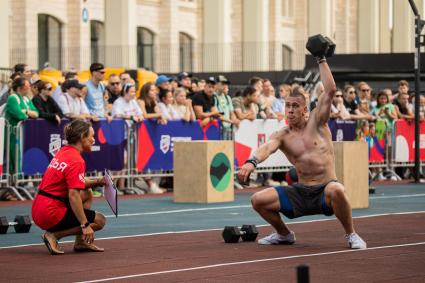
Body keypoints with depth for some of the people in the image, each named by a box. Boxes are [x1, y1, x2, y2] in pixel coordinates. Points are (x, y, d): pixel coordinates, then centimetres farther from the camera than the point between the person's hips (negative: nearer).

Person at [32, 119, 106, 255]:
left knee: (87, 194, 23)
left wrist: (96, 182, 7)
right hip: (51, 212, -9)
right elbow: (73, 195, -24)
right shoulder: (76, 161, -17)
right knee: (100, 220, 1)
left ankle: (81, 242, 18)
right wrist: (85, 225, -22)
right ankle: (54, 235, -6)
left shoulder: (64, 152, 11)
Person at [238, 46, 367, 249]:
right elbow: (267, 147, -22)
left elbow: (330, 90, -9)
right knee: (258, 200, -10)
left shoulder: (317, 123, 0)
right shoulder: (282, 136, 2)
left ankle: (351, 235, -17)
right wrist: (252, 162, -43)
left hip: (325, 191, -3)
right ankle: (284, 234, 18)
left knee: (336, 190, -40)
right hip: (300, 193, 3)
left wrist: (322, 60, -7)